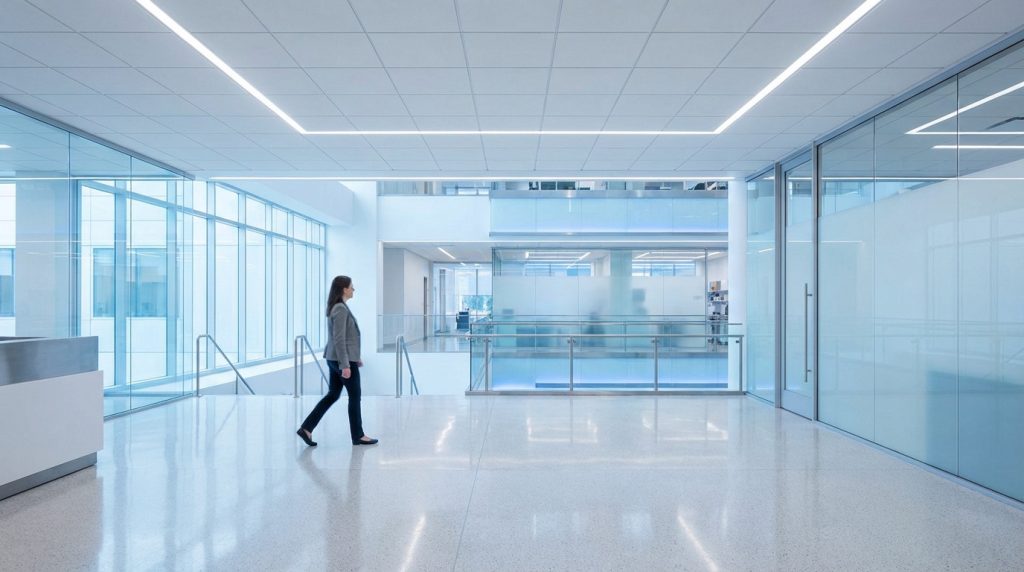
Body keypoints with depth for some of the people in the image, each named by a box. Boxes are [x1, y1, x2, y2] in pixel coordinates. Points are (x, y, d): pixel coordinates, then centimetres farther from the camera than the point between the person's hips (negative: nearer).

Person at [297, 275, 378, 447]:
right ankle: (358, 436, 13)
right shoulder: (341, 309, -18)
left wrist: (355, 357, 23)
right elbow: (339, 339, -22)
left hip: (335, 359, 10)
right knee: (354, 395, 2)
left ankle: (306, 428, 13)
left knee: (333, 395, 13)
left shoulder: (339, 307, 13)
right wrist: (345, 365, -23)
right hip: (342, 360, -10)